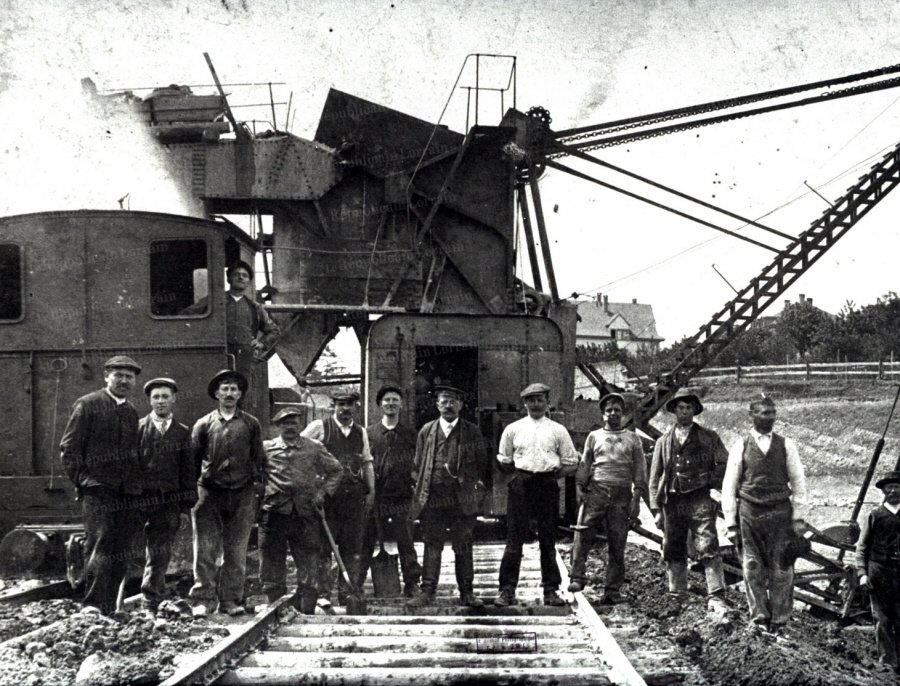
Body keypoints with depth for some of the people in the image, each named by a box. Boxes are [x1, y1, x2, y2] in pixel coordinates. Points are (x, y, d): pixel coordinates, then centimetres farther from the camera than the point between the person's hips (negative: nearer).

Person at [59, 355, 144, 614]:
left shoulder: (132, 412, 18)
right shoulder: (87, 404, 1)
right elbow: (69, 447, -1)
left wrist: (137, 484, 12)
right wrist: (81, 480, -7)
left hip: (127, 492, 6)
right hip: (97, 488, -6)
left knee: (121, 549, 4)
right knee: (99, 544, -16)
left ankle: (110, 606, 11)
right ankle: (93, 605, -19)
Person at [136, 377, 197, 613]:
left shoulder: (183, 432, 10)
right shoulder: (138, 428, 4)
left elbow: (188, 471, 9)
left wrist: (186, 507, 4)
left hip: (168, 502, 2)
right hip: (139, 497, -2)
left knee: (160, 555, 3)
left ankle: (150, 603, 10)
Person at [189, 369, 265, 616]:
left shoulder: (251, 424, 10)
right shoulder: (204, 425, 7)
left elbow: (259, 459, 12)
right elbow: (192, 459, 10)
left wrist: (258, 485, 4)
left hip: (242, 494, 1)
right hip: (210, 492, -1)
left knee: (236, 551, 2)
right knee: (205, 549, -6)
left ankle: (230, 600, 7)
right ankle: (202, 600, -4)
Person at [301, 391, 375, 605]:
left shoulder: (361, 433, 15)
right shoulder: (319, 427, 1)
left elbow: (367, 463, 18)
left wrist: (371, 491, 9)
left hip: (354, 496, 4)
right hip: (326, 494, -4)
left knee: (352, 547, 5)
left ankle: (347, 593, 12)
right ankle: (323, 593, 1)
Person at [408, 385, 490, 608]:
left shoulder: (473, 432, 7)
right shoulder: (426, 431, 11)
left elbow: (482, 464, 10)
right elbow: (417, 465, 13)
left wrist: (480, 489, 2)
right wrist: (419, 492, 6)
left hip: (463, 498, -1)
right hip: (432, 498, 1)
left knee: (463, 546, 4)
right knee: (432, 545, 1)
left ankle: (467, 593, 11)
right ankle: (427, 592, 5)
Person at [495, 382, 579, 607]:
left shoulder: (558, 430, 9)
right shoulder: (513, 429, 9)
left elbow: (571, 463, 11)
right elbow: (504, 462, 15)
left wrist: (555, 473, -1)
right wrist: (522, 470, 4)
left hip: (548, 485, 1)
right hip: (520, 485, -1)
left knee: (548, 540, 5)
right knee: (515, 538, -3)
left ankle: (551, 590, 12)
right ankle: (507, 590, 0)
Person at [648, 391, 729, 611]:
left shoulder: (709, 438, 8)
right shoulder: (663, 442, 14)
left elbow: (724, 464, 5)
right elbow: (655, 478, 13)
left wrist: (708, 480, -5)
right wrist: (656, 508, 6)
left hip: (699, 500, -3)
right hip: (672, 501, 3)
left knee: (708, 549, -12)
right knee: (673, 552, 8)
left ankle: (716, 598, -13)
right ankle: (677, 597, 19)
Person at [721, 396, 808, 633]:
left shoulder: (786, 446, 5)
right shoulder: (740, 447, 3)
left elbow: (798, 483, 7)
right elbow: (729, 487, 5)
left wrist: (798, 518, 0)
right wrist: (731, 523, 1)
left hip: (780, 513, 0)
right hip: (749, 513, 0)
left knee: (781, 569, 2)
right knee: (753, 569, 2)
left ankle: (779, 620, 12)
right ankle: (759, 617, 13)